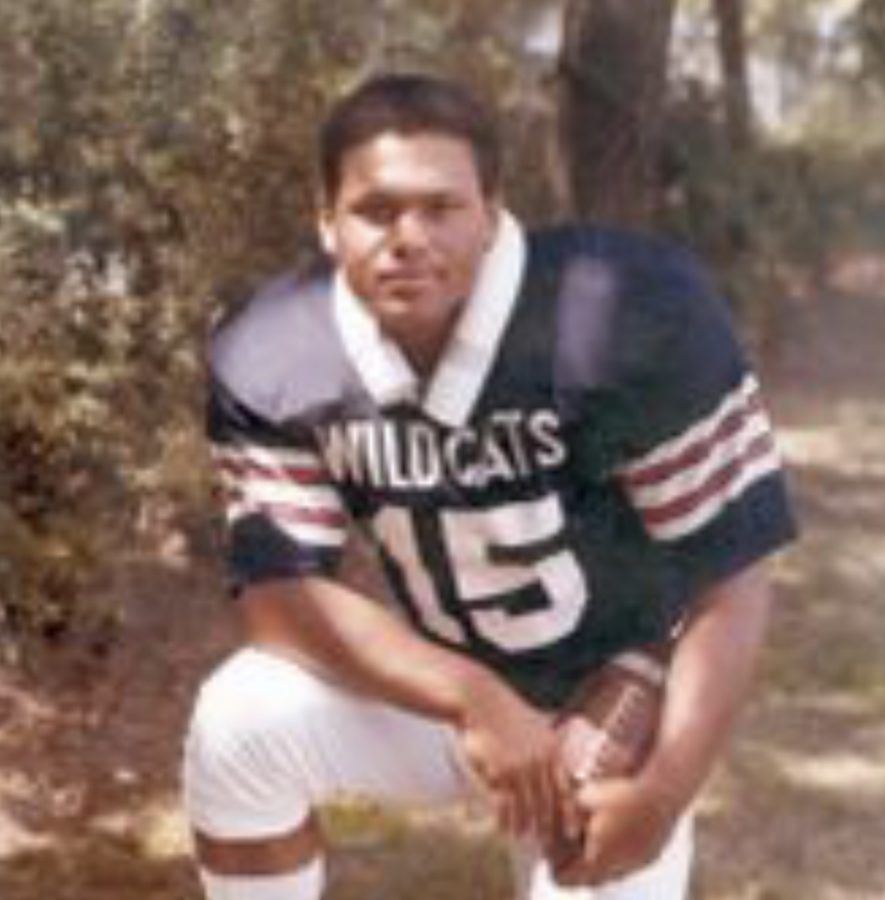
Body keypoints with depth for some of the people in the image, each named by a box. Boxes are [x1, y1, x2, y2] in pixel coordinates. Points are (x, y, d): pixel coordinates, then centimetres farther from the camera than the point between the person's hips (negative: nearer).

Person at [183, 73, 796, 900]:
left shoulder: (630, 319, -27)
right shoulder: (275, 360, -18)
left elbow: (730, 574, -20)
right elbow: (280, 595, -18)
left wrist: (666, 790, -28)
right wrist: (473, 699, -31)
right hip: (438, 690, 2)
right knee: (240, 728, -23)